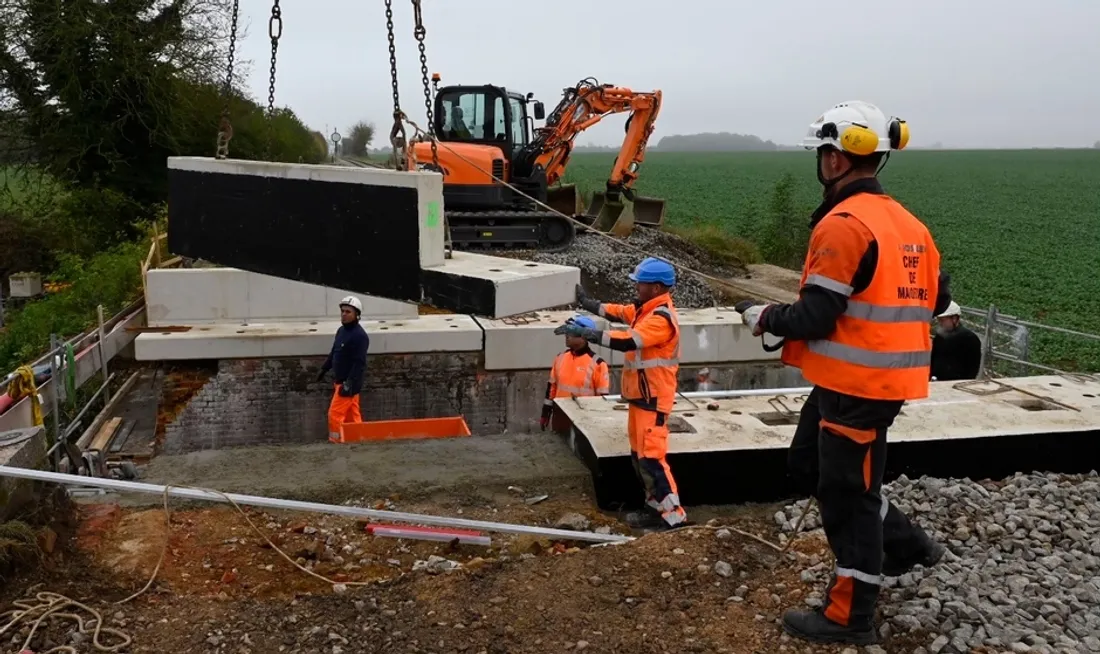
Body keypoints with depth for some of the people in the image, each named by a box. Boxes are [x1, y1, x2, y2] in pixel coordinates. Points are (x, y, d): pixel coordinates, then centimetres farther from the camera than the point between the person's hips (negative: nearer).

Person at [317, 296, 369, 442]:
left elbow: (359, 363, -22)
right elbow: (333, 353, 23)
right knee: (352, 415, 12)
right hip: (340, 380, 9)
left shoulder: (360, 336, -18)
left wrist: (349, 384, -25)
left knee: (335, 414, -8)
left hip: (348, 383, -9)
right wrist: (324, 369, 25)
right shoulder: (341, 330, 11)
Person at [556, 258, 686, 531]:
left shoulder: (662, 318, -22)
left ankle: (673, 514, -5)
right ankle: (656, 506, 25)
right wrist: (587, 303, 8)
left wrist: (586, 332, -31)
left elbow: (628, 342, -31)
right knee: (639, 454, 16)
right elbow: (619, 313, 18)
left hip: (653, 398, -10)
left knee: (651, 456, -11)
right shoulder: (646, 309, 10)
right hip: (640, 395, 10)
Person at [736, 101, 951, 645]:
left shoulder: (844, 224, -19)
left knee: (846, 492, 4)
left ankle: (849, 617, 19)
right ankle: (905, 544, 32)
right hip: (879, 377, 9)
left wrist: (763, 317, -5)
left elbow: (814, 318, -22)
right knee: (809, 464, 22)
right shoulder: (906, 223, 10)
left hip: (856, 385, -9)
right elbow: (935, 298, 16)